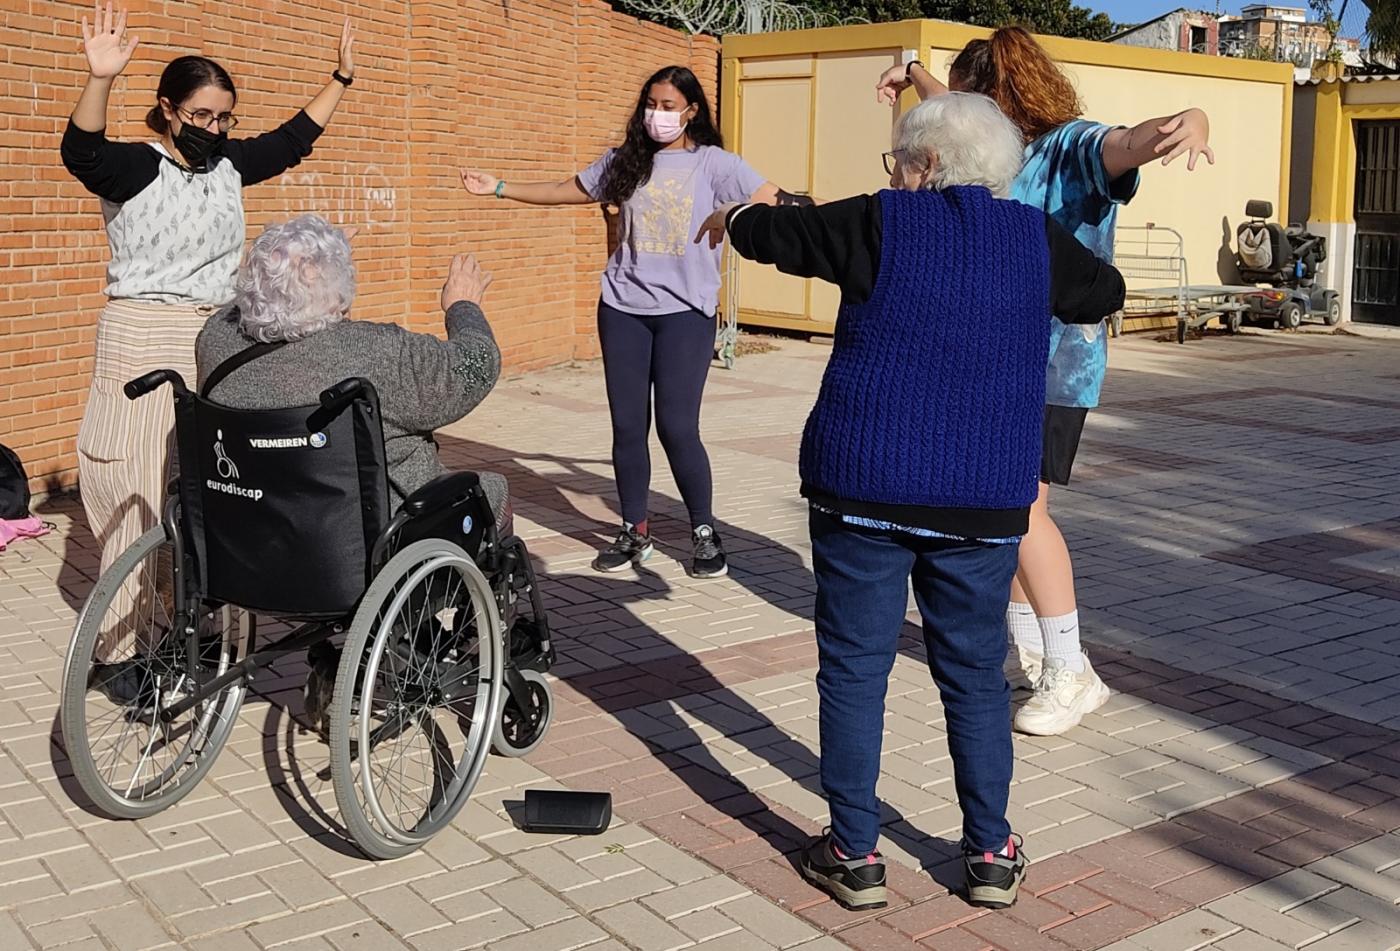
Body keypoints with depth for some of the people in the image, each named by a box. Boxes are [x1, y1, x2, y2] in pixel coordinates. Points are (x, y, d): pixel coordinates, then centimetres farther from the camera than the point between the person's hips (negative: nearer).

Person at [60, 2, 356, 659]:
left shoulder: (229, 165, 10)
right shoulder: (136, 168, -9)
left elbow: (293, 138, 22)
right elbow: (82, 152, -28)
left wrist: (341, 76, 22)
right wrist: (100, 79, -44)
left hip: (220, 338, 6)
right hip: (144, 342, -6)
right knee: (141, 496, -7)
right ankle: (126, 650, -2)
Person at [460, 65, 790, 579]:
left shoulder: (715, 164, -2)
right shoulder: (625, 161, 9)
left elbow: (775, 204, -11)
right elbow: (563, 192, 20)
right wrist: (499, 188, 16)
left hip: (685, 311, -4)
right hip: (623, 308, 4)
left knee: (677, 426, -8)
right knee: (627, 425, 5)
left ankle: (705, 532, 9)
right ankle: (635, 531, 19)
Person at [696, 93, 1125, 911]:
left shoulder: (881, 224, -4)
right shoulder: (1037, 239, 4)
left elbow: (782, 233, 10)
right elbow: (1106, 291, 23)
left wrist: (733, 219, 32)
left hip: (864, 486, -3)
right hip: (985, 501, 3)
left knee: (854, 669, 7)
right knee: (975, 673, 14)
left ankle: (855, 853, 13)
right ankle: (991, 854, 20)